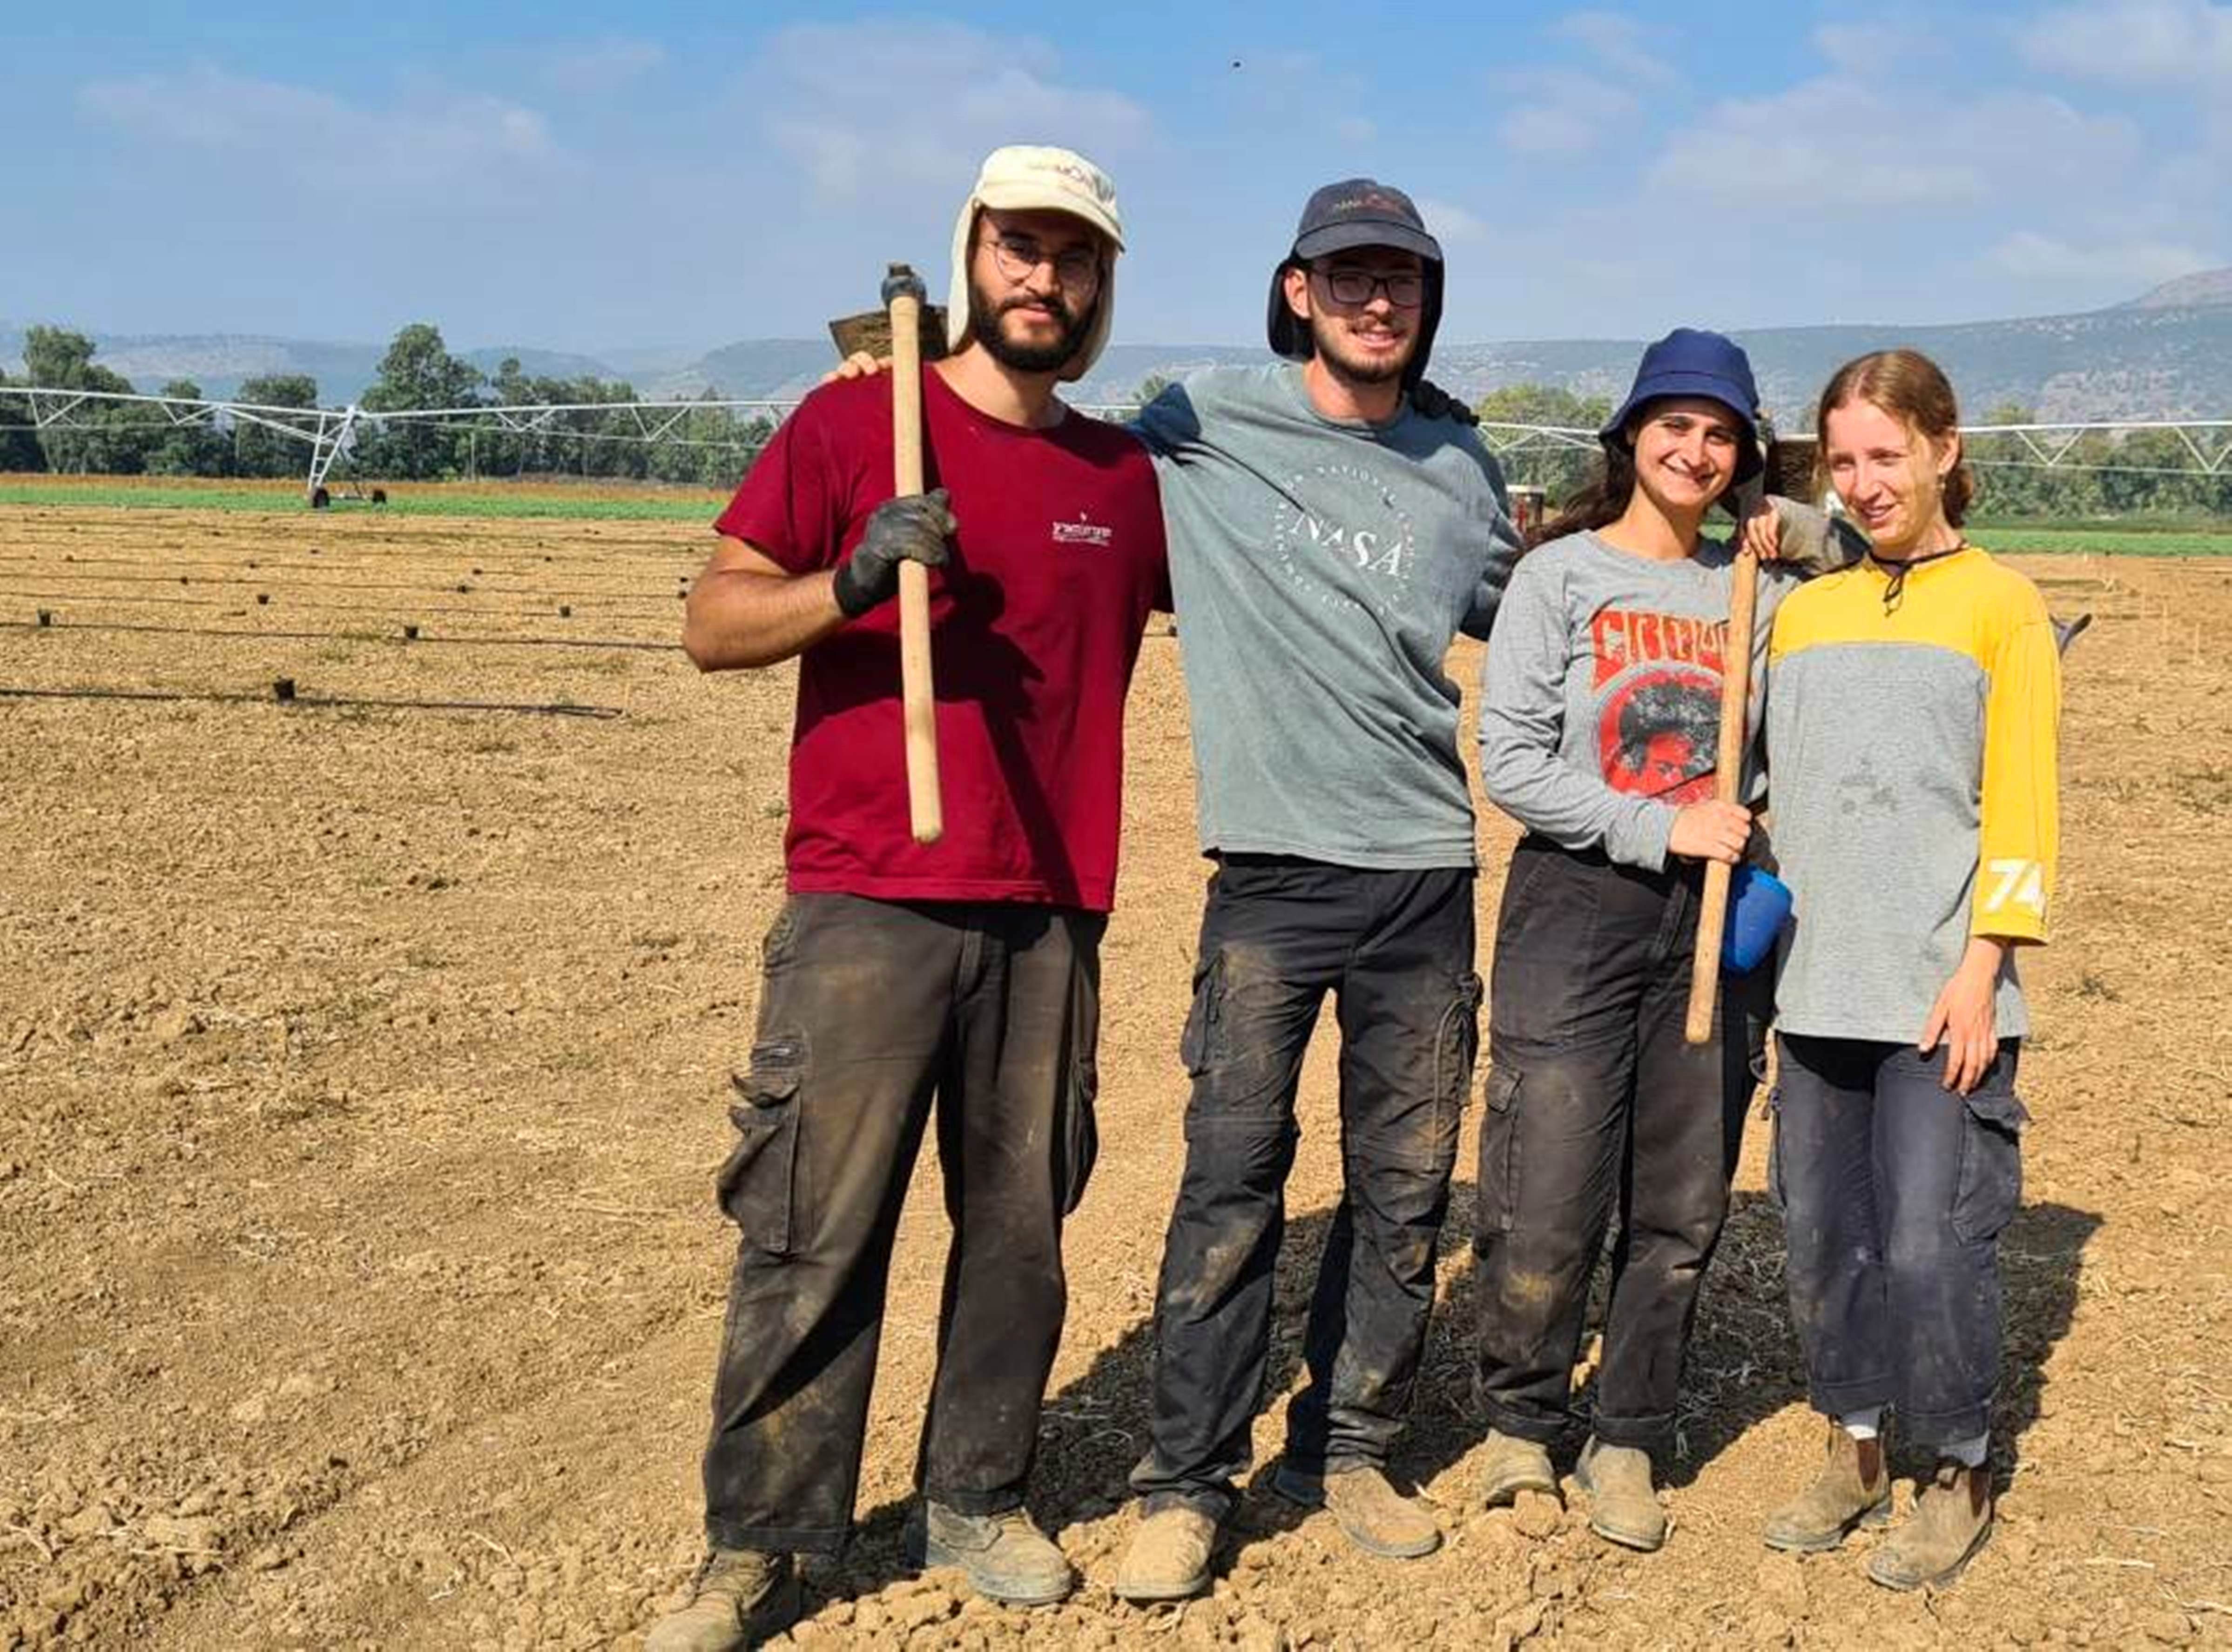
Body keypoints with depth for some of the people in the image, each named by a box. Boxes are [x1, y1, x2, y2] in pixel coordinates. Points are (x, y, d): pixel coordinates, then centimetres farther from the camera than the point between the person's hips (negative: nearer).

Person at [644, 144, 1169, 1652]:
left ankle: (977, 1502, 26)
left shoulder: (1132, 479, 12)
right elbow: (714, 627, -2)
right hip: (868, 910, -4)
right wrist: (854, 582, -20)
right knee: (813, 1234, -1)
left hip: (1051, 917, 4)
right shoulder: (854, 424, 1)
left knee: (1022, 1226, 10)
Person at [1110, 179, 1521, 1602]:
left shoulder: (1459, 467, 11)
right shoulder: (1198, 428, 2)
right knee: (1234, 1179, -5)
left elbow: (1525, 615, 25)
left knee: (1406, 1189, 9)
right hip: (1271, 866, -3)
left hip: (1428, 870, 3)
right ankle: (1186, 1484, 7)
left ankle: (1348, 1448, 25)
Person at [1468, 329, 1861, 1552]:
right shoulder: (1561, 574, -1)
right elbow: (1511, 764, -7)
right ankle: (1518, 1421, 20)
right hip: (1577, 910, -3)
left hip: (1715, 915, 4)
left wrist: (1810, 537, 5)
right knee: (1548, 1210, -4)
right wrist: (1662, 828, -14)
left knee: (1682, 1211, 8)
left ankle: (1628, 1444, 24)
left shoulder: (1763, 584, 10)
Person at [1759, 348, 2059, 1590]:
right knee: (1827, 1238, 10)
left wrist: (1980, 969, -11)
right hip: (1820, 992, 5)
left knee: (1930, 1246, -5)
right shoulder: (1803, 612, 13)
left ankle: (1963, 1475, 15)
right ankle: (1857, 1453, 27)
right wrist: (1763, 941, 9)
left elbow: (2020, 805, -5)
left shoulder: (2001, 605, 0)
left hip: (1942, 997, -5)